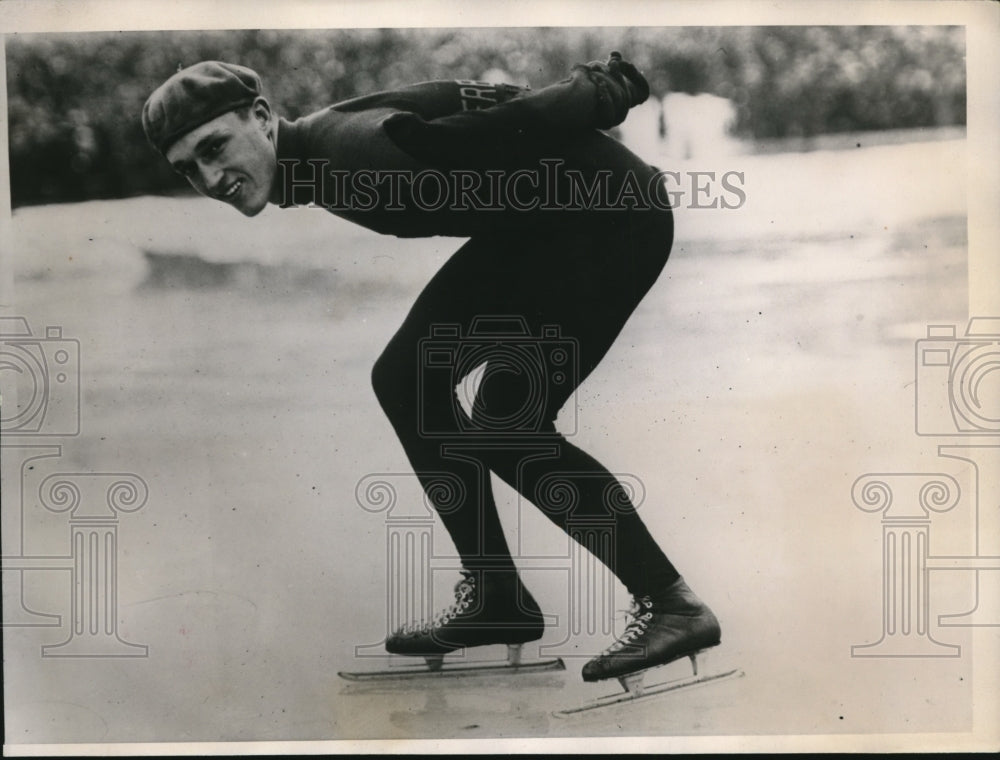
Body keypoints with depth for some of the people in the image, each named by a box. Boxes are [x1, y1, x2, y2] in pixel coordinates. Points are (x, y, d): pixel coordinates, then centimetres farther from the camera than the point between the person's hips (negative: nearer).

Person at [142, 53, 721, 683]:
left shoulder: (355, 151, -27)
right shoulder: (319, 164, 3)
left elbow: (514, 123, -23)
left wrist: (607, 91, -9)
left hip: (615, 213, -9)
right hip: (531, 229, 9)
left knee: (508, 426, -15)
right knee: (407, 378, 4)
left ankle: (671, 604, -1)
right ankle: (494, 597, 14)